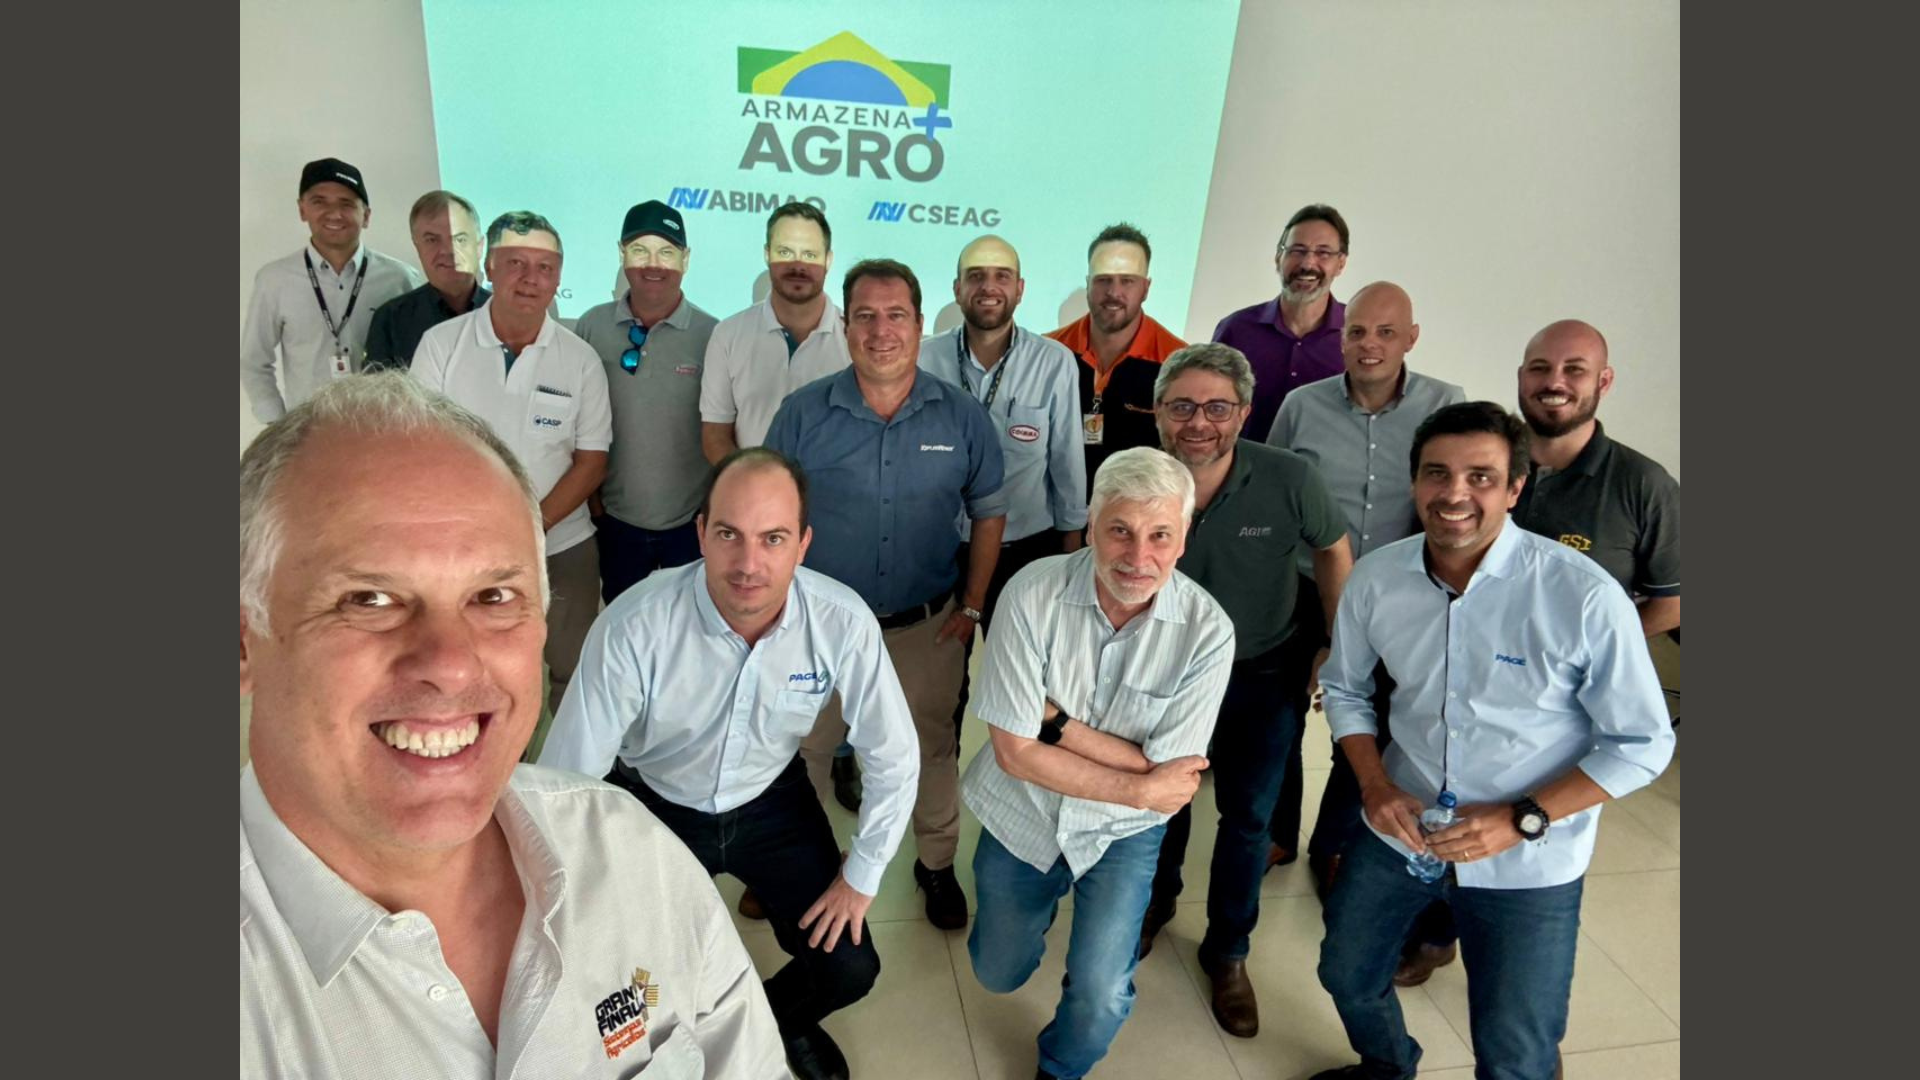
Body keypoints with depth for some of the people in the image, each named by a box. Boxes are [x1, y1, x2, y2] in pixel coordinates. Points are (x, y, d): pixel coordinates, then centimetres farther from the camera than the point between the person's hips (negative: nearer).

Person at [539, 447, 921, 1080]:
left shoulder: (842, 622, -26)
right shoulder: (634, 627, -32)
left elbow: (893, 758, -12)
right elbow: (565, 777, -22)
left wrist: (861, 877, -6)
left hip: (772, 801, 2)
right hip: (652, 803, -1)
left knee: (849, 970, -2)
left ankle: (782, 1018, 36)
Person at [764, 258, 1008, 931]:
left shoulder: (962, 417, -5)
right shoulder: (804, 413, -8)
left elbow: (988, 512, 5)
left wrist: (972, 604, 0)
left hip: (926, 625, 1)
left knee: (932, 748, 17)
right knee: (801, 751, 14)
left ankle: (937, 863, 40)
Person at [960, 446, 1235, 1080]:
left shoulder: (1207, 631, -22)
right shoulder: (1034, 593, -24)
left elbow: (1169, 781, -19)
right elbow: (1016, 751, -21)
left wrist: (1057, 723, -25)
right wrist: (1140, 789, -22)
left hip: (1121, 834, -1)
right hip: (1020, 814, 1)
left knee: (1100, 996, -10)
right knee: (998, 976, 18)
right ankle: (1043, 901, 51)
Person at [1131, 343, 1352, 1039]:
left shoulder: (1288, 478, -24)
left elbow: (1332, 550, -5)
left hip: (1265, 676, -1)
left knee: (1247, 817, 13)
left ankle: (1227, 953, 36)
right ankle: (1156, 903, 50)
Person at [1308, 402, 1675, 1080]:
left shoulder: (1585, 597, -23)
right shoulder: (1375, 578, -10)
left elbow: (1642, 744, -13)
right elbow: (1344, 688, 6)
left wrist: (1521, 819, -21)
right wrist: (1374, 784, -8)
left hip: (1528, 864, -3)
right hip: (1401, 826, 4)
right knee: (1347, 975, 22)